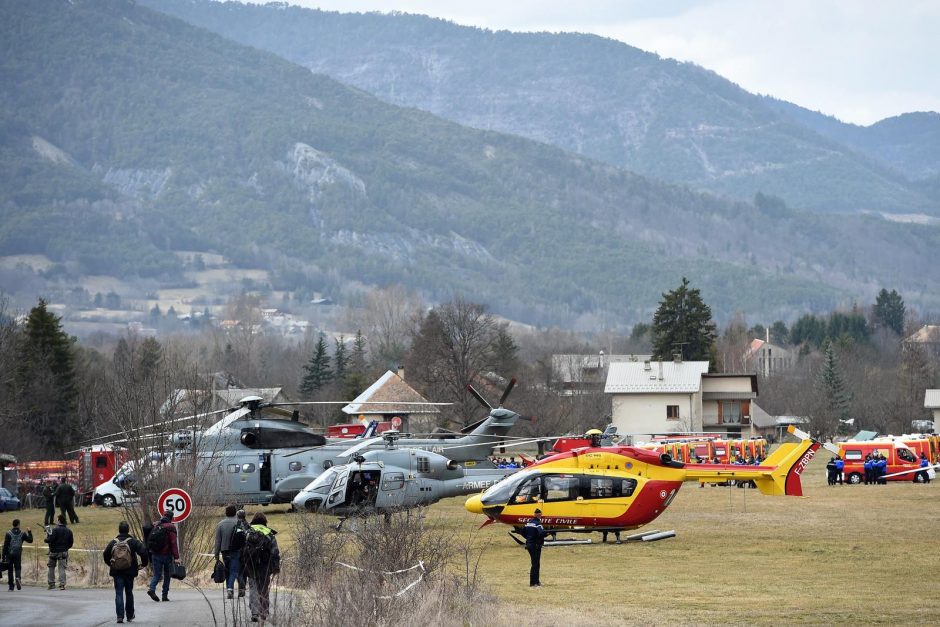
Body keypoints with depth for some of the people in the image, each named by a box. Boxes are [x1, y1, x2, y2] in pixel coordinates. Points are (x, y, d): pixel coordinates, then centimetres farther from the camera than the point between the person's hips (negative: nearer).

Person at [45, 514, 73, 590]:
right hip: (63, 552, 3)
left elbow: (49, 540, -18)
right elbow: (71, 542, 9)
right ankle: (62, 584, -11)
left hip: (54, 552, -3)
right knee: (62, 568, 1)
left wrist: (46, 538, 3)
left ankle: (51, 584, 13)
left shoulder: (55, 530, -13)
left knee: (51, 567, 13)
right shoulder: (68, 531, 3)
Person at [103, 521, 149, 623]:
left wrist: (110, 564, 24)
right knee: (129, 593, 15)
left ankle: (120, 616, -14)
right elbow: (143, 552, -15)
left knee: (119, 593, 0)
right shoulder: (133, 542, -6)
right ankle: (130, 615, 23)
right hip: (129, 572, 0)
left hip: (117, 572, 0)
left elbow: (105, 555, 7)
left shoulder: (113, 542, 1)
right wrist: (143, 564, 1)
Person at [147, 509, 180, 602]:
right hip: (166, 555, -4)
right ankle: (165, 596, 10)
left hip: (155, 555, 4)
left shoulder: (155, 526, 9)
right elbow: (174, 543, -16)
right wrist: (176, 557, -17)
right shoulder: (170, 527, -9)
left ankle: (152, 589, -21)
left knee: (157, 574, 6)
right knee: (167, 575, 10)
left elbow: (150, 541, 16)